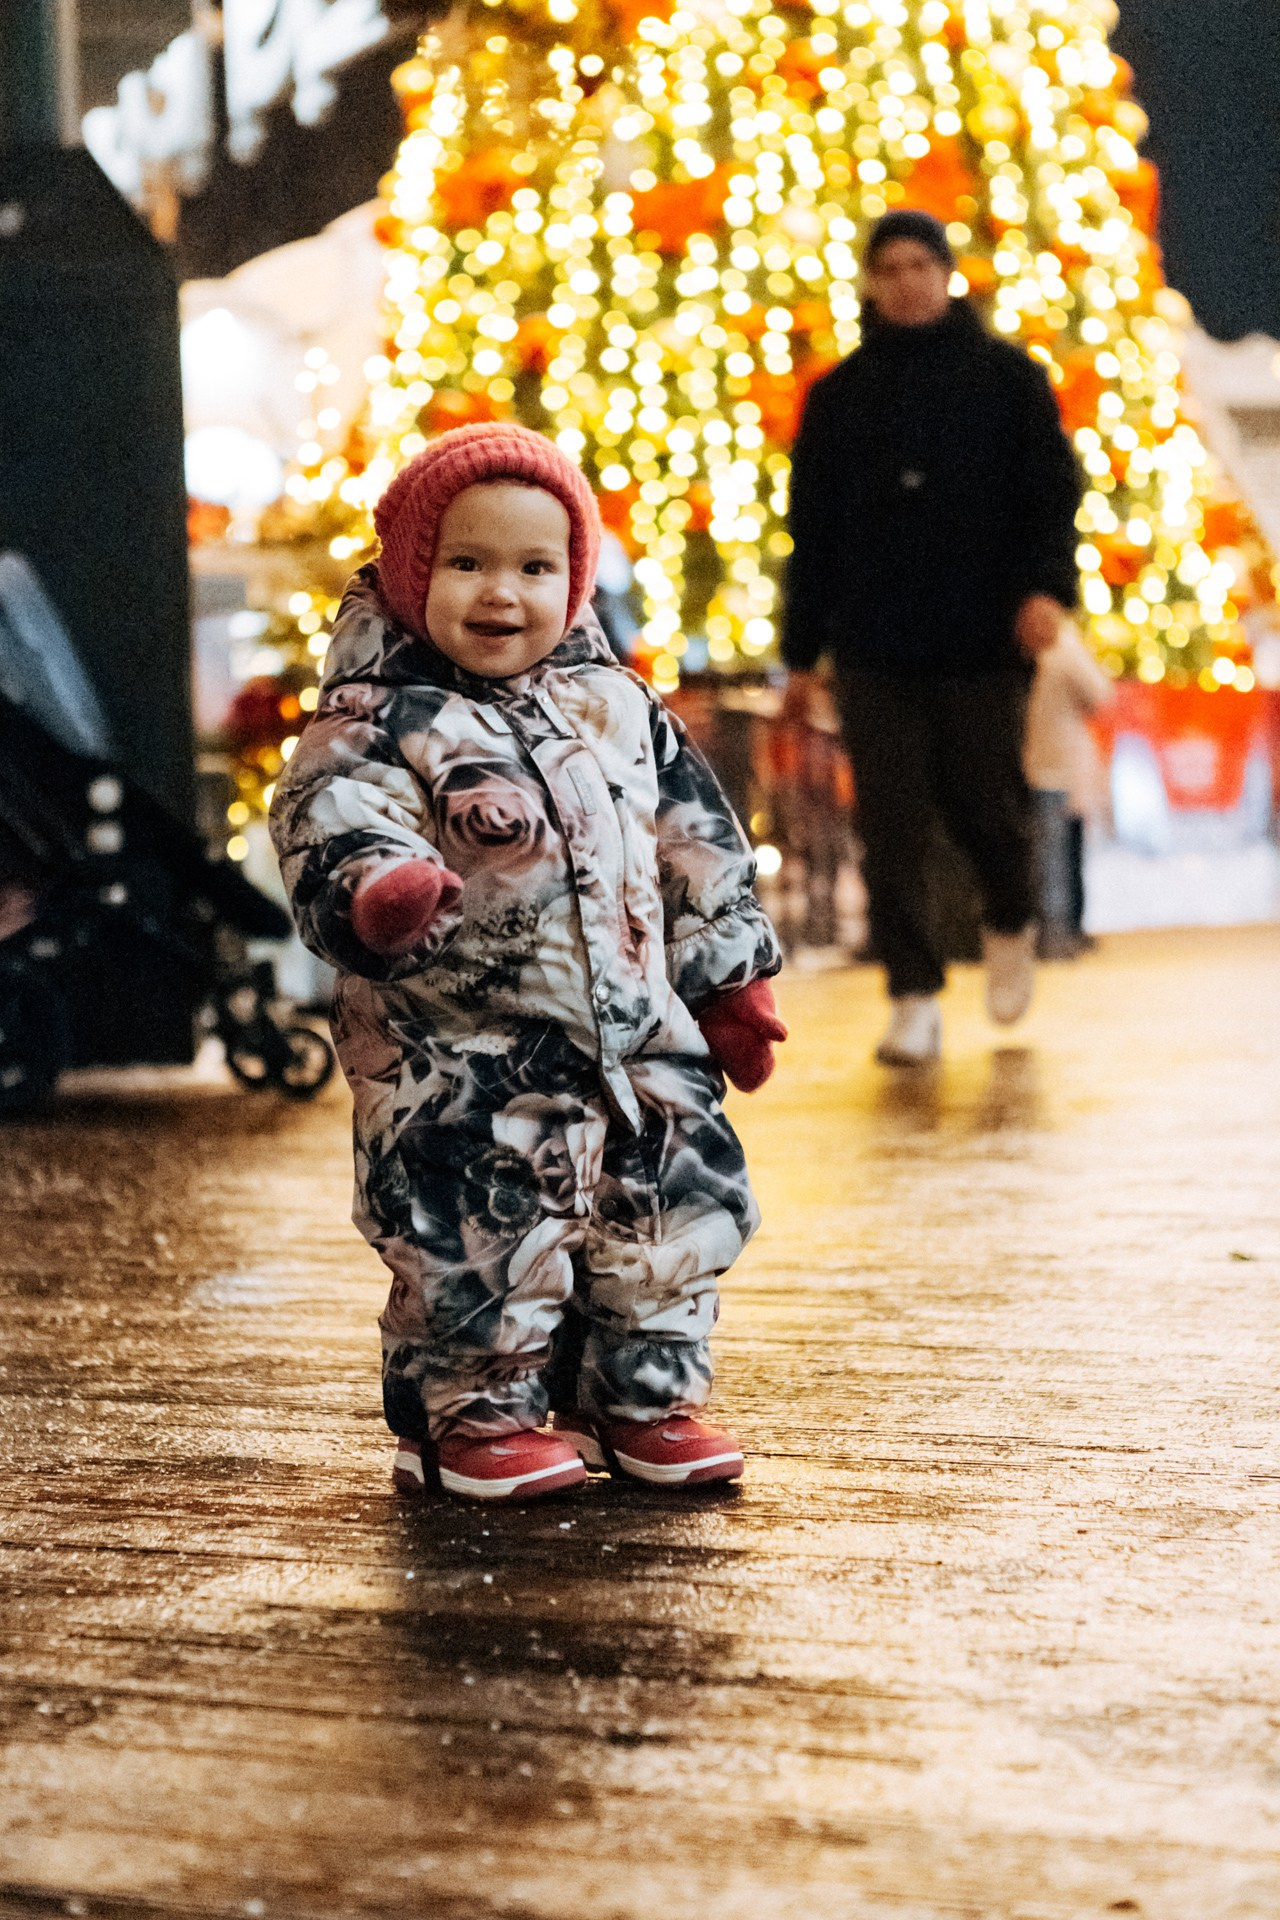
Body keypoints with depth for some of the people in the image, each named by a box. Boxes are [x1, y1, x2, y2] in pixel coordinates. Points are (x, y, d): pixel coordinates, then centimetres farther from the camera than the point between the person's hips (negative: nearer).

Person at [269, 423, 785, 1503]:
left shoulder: (618, 710, 10)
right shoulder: (379, 725, -8)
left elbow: (702, 855, 17)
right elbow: (330, 836, -22)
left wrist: (730, 979, 16)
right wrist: (378, 894, -43)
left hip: (641, 1038, 6)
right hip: (464, 1061, -5)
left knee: (677, 1211, 11)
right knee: (481, 1233, -5)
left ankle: (646, 1400, 28)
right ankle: (475, 1416, 16)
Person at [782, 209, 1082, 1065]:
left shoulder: (1007, 376, 6)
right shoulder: (839, 394, 12)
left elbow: (1055, 489, 2)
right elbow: (813, 528, 14)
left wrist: (1048, 585, -16)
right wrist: (801, 652, 11)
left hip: (983, 644, -2)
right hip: (875, 650, 2)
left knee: (987, 807, 2)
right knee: (894, 831, -4)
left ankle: (1012, 923, 33)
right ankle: (916, 998, 1)